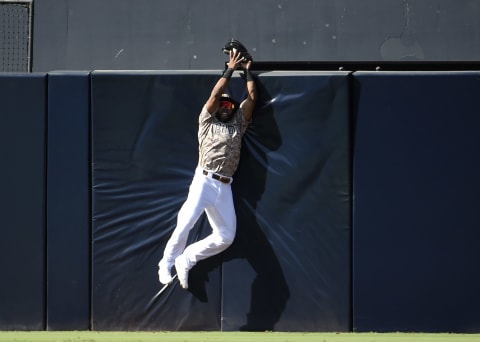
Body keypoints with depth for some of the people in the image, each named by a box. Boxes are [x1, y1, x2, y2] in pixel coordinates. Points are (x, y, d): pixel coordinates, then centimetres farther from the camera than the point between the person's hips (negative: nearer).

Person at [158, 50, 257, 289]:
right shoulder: (207, 121, 12)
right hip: (204, 181, -4)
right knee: (186, 222, -21)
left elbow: (252, 98, 13)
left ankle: (186, 260, 10)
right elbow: (214, 95, 0)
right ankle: (167, 263, -10)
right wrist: (230, 69, 7)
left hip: (224, 187, 4)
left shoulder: (238, 123, 21)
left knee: (226, 237, -2)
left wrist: (247, 71, 17)